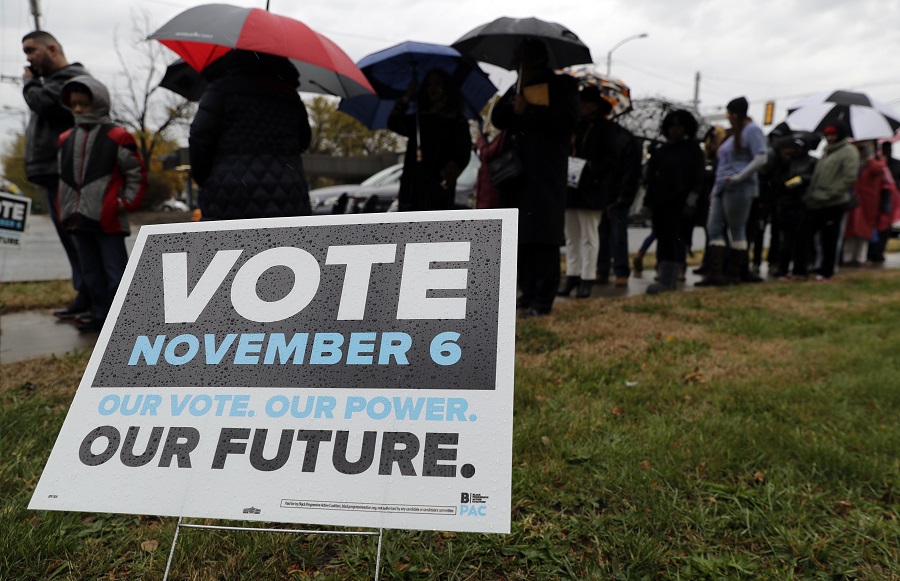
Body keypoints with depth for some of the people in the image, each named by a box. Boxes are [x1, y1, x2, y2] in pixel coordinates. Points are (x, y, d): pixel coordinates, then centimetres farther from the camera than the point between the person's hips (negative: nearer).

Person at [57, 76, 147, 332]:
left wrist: (128, 202, -10)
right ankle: (100, 313, 24)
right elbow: (64, 177, 20)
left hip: (108, 219, -7)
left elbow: (136, 174, -3)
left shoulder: (117, 137, -5)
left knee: (115, 270, -1)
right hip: (77, 219, 7)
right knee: (91, 271, 14)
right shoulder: (66, 140, 13)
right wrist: (65, 209, 13)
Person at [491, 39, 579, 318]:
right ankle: (528, 292, 11)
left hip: (547, 172, -6)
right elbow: (497, 119, 13)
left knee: (544, 235, -10)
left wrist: (527, 111, -10)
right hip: (516, 171, 6)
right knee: (520, 234, 4)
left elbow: (568, 116, -11)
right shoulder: (518, 87, 25)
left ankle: (543, 299, -10)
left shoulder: (563, 84, 6)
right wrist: (516, 92, -1)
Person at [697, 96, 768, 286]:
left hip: (738, 189, -9)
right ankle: (715, 273, -3)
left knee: (737, 231, -2)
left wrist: (738, 177, -20)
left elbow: (760, 159, -16)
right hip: (722, 188, 9)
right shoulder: (734, 133, 22)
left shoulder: (752, 130, -5)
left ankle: (734, 274, 6)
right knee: (714, 228, 0)